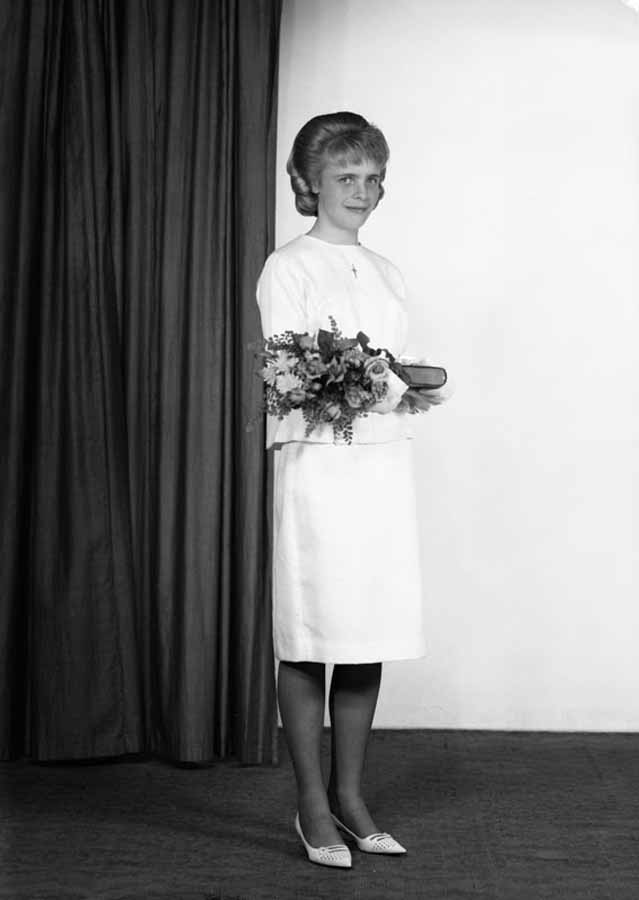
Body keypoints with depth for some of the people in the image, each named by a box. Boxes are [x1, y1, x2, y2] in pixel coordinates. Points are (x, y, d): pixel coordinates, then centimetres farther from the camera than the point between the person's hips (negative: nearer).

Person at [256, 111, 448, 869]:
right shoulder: (288, 268, 0)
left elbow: (395, 377, 17)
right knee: (312, 637, -2)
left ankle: (349, 794, 18)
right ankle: (312, 805, 10)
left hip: (385, 463, 6)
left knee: (372, 636, 6)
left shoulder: (385, 274, 18)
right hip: (318, 462, -6)